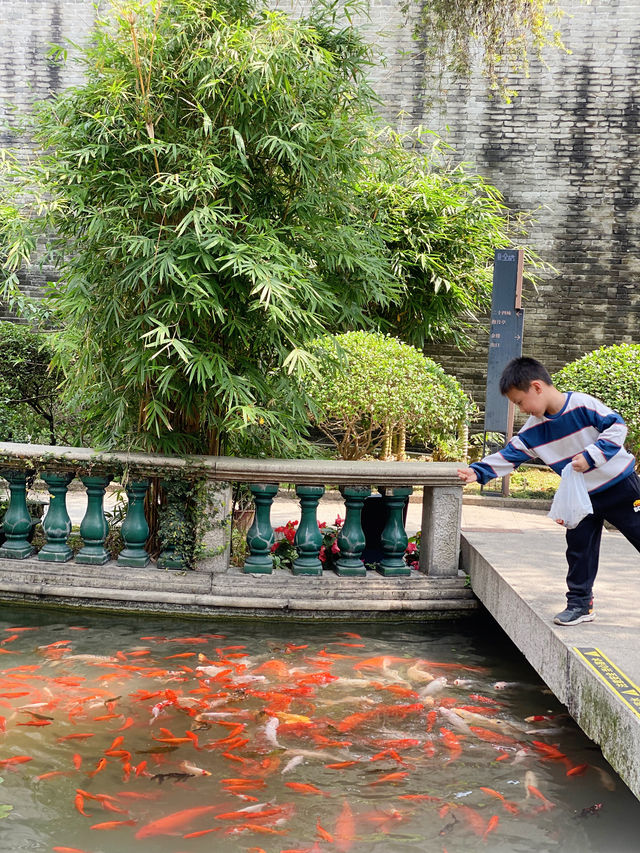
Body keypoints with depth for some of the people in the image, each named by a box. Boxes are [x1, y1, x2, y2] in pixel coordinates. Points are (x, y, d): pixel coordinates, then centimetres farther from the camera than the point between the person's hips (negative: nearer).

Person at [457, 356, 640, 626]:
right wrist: (477, 471, -7)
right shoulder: (533, 430, -3)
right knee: (579, 545, 5)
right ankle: (580, 603, 15)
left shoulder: (582, 404, -21)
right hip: (584, 496, 6)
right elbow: (509, 456, 1)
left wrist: (590, 456, -26)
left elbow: (617, 426, -20)